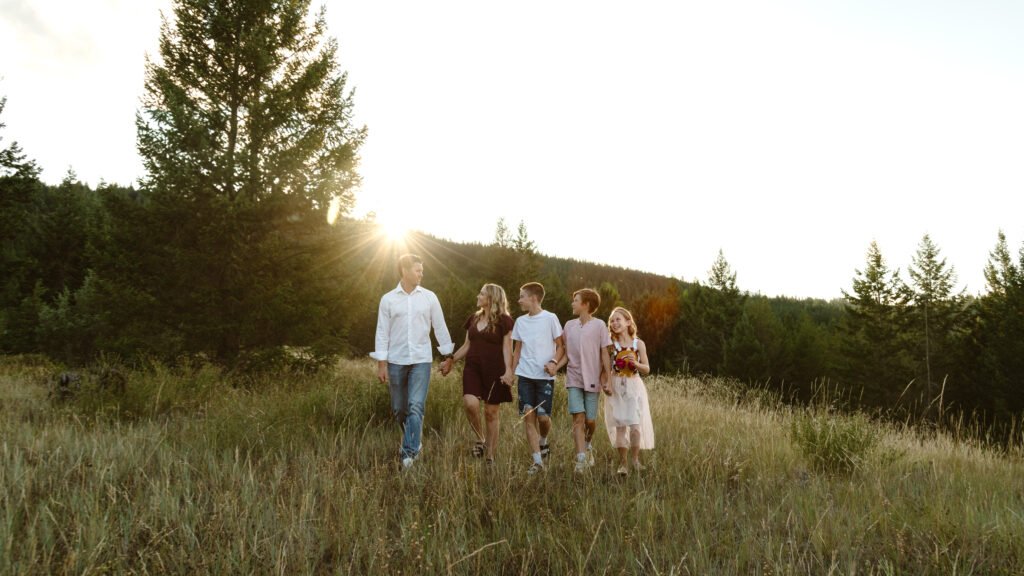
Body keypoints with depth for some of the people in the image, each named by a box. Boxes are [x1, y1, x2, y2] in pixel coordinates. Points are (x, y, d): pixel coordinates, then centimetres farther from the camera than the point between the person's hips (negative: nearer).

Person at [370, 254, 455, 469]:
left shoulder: (429, 297, 1)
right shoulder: (388, 299, 0)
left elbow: (440, 328, 7)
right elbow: (382, 332, 0)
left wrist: (448, 355, 8)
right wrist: (381, 364, -3)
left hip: (421, 360, -1)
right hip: (396, 361, 1)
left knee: (416, 407, -12)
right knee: (399, 409, 11)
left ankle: (410, 452, -8)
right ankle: (414, 441, 34)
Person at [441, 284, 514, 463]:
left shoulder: (504, 320, -2)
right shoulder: (474, 318, 15)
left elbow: (507, 348, -7)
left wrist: (508, 371, -18)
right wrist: (451, 360, 10)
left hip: (494, 371, -4)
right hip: (472, 367, 4)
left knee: (492, 411, 1)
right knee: (470, 403, -19)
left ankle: (490, 456, 12)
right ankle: (480, 439, 6)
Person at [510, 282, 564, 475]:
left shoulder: (550, 318, -3)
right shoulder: (520, 321, 10)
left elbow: (560, 346, 0)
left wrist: (554, 362, -18)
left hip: (545, 376, -4)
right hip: (525, 375, 4)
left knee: (543, 416, -6)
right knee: (528, 416, -1)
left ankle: (543, 442, 27)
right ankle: (537, 460, 6)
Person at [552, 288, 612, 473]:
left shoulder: (599, 325, -3)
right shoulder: (569, 325, 7)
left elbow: (604, 354, -2)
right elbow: (567, 354, 11)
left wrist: (607, 379, -6)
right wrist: (556, 367, -6)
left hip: (592, 380, -2)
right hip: (574, 379, 2)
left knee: (590, 420, 5)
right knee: (578, 418, -8)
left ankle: (588, 445, 35)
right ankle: (581, 458, -7)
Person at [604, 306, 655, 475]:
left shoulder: (639, 344, 1)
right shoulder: (611, 344, -1)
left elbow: (647, 369, 4)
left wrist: (635, 363, -14)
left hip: (634, 387, 0)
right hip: (616, 388, 0)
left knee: (635, 425, -3)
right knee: (620, 426, 0)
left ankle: (635, 459, 17)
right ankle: (622, 463, 9)